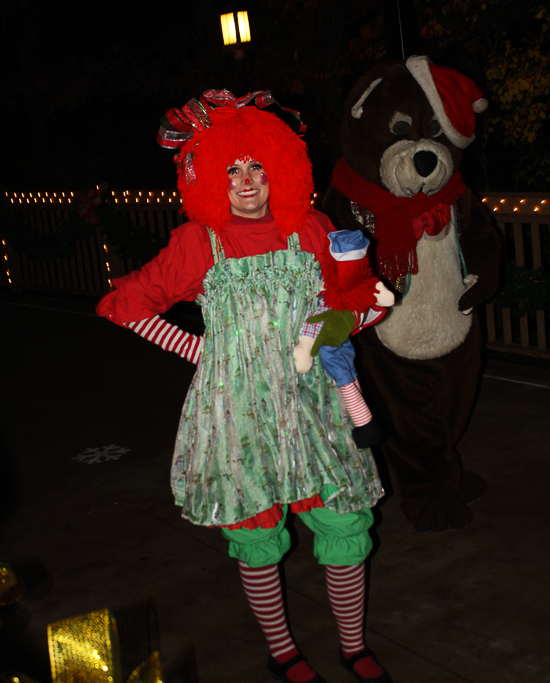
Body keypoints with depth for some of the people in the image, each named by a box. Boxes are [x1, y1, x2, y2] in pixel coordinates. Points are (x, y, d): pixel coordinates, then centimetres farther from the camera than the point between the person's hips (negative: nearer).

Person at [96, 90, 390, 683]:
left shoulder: (312, 231, 4)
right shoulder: (198, 242, -3)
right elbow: (124, 304, 2)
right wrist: (199, 349, -3)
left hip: (313, 405, 2)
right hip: (239, 412, -2)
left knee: (345, 527, 4)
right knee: (256, 539, 7)